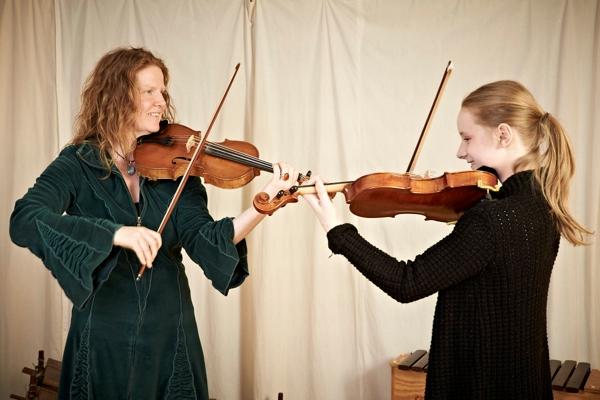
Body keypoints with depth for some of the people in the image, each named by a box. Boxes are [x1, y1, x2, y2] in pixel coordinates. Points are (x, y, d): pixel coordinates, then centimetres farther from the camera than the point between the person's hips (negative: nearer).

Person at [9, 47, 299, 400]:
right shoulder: (78, 164, -6)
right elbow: (23, 221, -23)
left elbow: (203, 239, -11)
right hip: (103, 337, -2)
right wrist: (116, 233, -34)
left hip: (171, 335, 3)